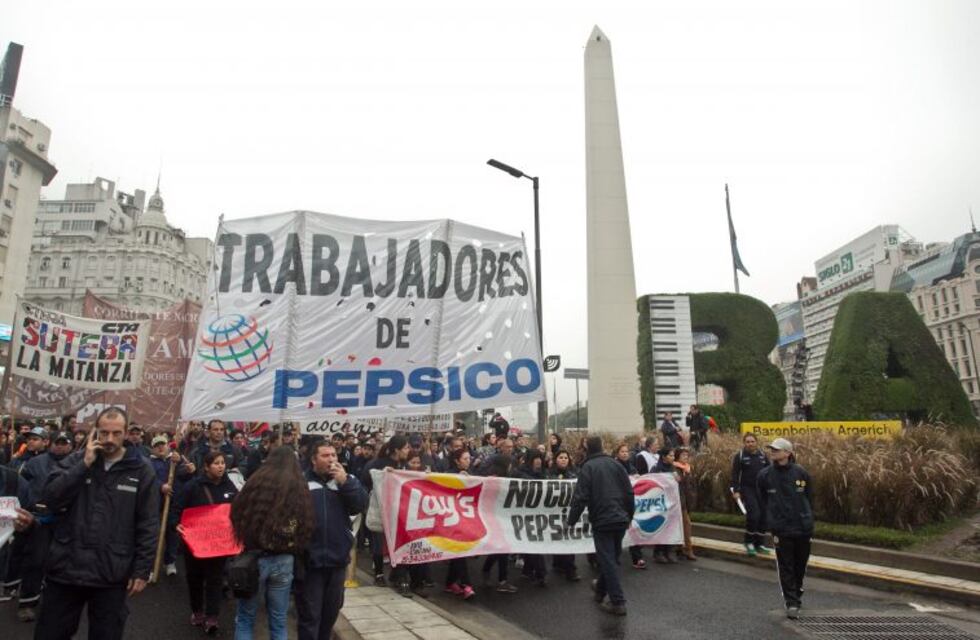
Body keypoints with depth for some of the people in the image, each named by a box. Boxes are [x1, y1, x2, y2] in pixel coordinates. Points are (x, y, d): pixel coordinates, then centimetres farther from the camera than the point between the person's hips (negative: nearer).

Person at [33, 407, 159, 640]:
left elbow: (148, 525, -4)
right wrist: (84, 464, -16)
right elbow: (49, 499, -11)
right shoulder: (76, 460, 2)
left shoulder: (141, 470, -5)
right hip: (66, 567, 2)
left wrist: (142, 570, -6)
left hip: (111, 574, -2)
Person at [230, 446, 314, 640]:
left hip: (254, 557, -2)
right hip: (284, 561, 2)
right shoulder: (301, 489, -2)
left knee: (245, 619, 15)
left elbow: (237, 516, 2)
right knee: (278, 621, 14)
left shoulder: (256, 482, -7)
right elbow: (307, 528, -2)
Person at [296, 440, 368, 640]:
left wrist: (344, 482, -15)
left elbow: (361, 505, -6)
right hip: (309, 559, -4)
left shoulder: (347, 479, 6)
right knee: (309, 614, 7)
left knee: (331, 611, 20)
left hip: (338, 558, 4)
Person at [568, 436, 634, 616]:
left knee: (607, 560, -1)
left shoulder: (588, 467, -8)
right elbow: (629, 492, 8)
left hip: (602, 520, -6)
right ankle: (601, 589, 35)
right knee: (611, 557, 19)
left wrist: (572, 520, -3)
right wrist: (629, 516, 18)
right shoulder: (615, 464, 7)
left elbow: (580, 497, -13)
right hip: (620, 520, 6)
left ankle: (618, 602, -2)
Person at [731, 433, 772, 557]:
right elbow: (735, 475, -8)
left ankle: (759, 544, 22)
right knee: (754, 514, -15)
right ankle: (748, 541, 5)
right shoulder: (739, 456, -6)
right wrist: (736, 490, -15)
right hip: (747, 489, -5)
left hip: (762, 490, 5)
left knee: (763, 516, 7)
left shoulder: (762, 456, 8)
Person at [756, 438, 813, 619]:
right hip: (781, 529, -1)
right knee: (785, 566, -1)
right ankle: (791, 603, 7)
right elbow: (763, 501, 6)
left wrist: (807, 518, 6)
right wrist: (771, 520, 4)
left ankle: (797, 595, 37)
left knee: (800, 564, 16)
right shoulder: (765, 475, -6)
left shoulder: (801, 473, -5)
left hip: (803, 527, 1)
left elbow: (809, 498, 7)